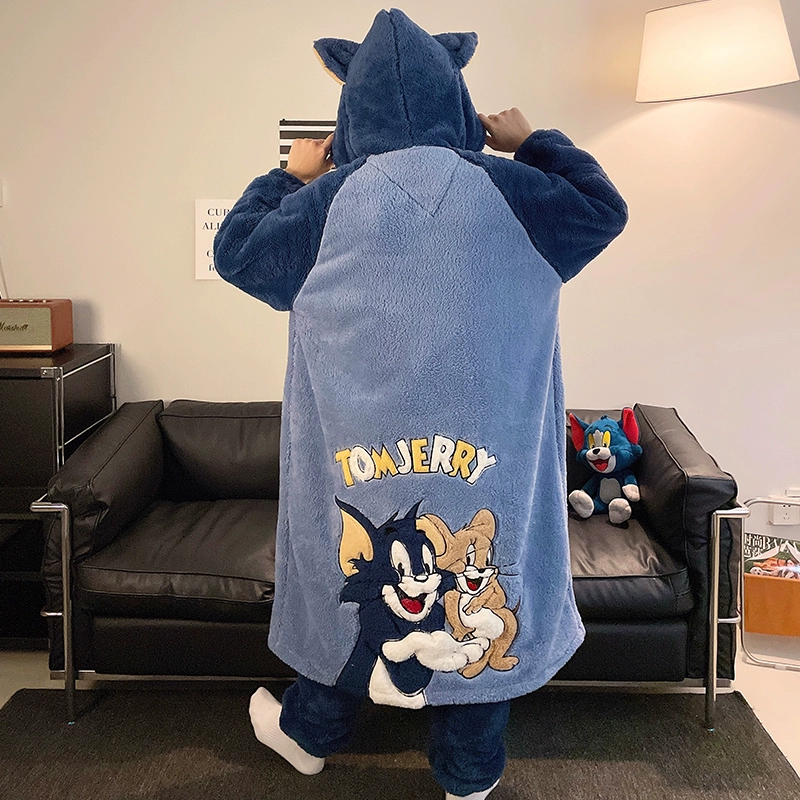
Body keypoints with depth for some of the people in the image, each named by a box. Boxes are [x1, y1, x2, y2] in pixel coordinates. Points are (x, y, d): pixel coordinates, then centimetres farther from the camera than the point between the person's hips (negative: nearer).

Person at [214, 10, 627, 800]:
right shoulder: (506, 189, -4)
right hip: (488, 443, 0)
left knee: (344, 564, 18)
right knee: (480, 576, 12)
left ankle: (310, 731, 37)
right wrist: (533, 143, 19)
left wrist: (290, 176, 18)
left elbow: (235, 250, 6)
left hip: (359, 441, 1)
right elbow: (604, 209, 10)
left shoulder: (330, 197, -5)